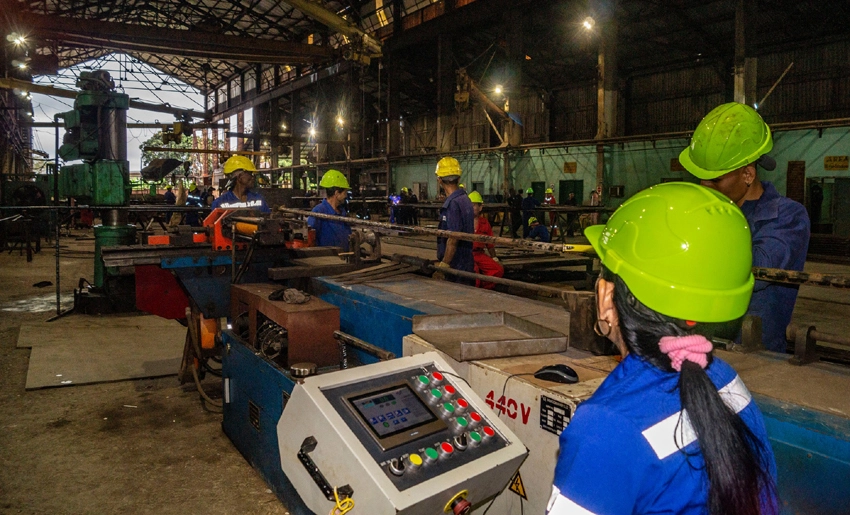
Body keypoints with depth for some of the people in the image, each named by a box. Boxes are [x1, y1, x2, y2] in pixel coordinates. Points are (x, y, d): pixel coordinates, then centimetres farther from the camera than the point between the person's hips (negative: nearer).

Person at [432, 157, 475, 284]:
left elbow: (453, 239, -22)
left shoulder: (453, 203, -18)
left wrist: (443, 267, -19)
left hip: (456, 268, -9)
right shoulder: (464, 198, 12)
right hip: (465, 265, 9)